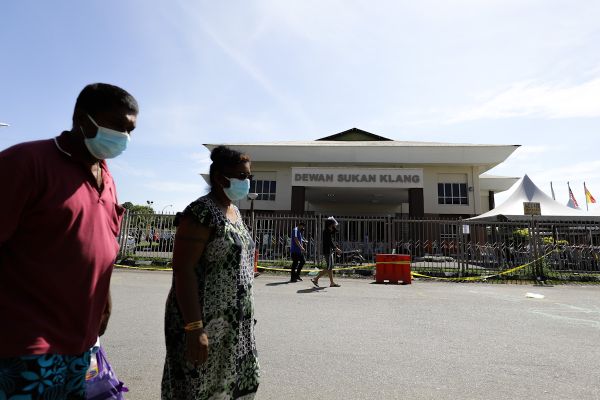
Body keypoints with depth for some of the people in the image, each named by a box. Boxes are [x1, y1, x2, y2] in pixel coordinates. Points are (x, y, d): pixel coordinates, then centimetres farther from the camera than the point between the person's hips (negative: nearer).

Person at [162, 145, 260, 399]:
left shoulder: (234, 211, 9)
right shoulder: (201, 213, -18)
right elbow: (183, 271, -22)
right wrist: (194, 327, -26)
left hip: (234, 320, 8)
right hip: (205, 320, -8)